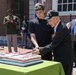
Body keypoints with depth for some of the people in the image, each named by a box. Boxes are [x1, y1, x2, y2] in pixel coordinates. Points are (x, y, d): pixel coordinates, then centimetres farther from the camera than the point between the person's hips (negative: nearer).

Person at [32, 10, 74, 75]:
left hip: (65, 60, -9)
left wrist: (39, 51, -18)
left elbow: (53, 45, -22)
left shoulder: (62, 28, -21)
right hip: (60, 58, 9)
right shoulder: (58, 27, 11)